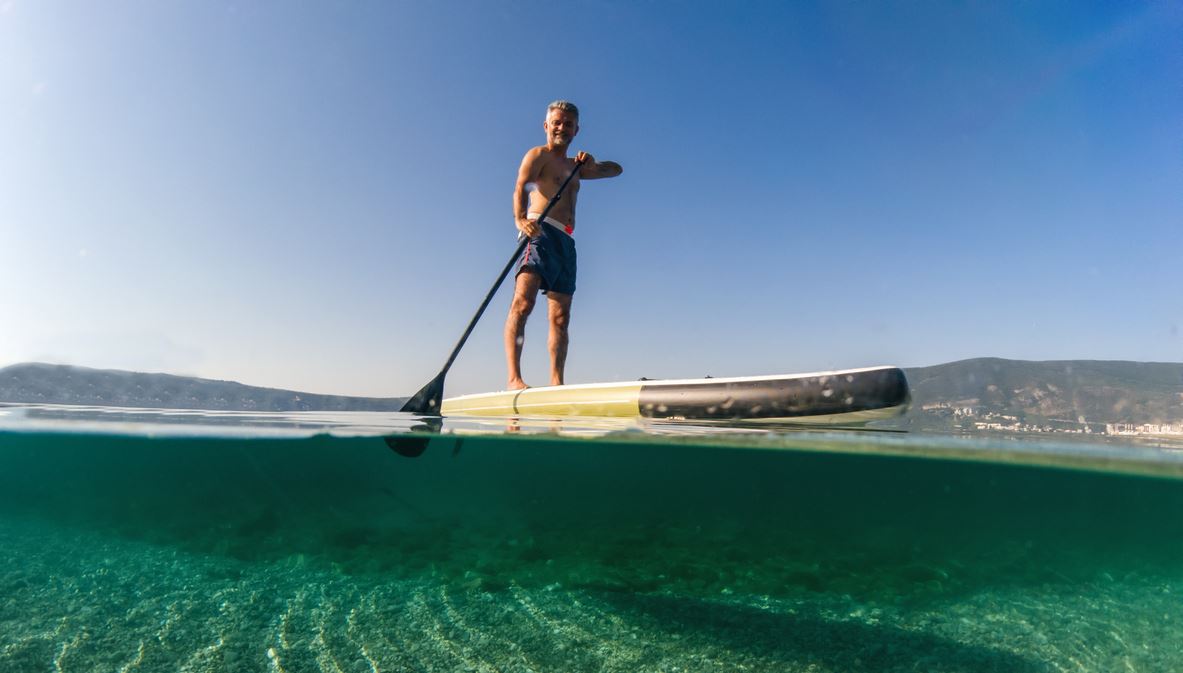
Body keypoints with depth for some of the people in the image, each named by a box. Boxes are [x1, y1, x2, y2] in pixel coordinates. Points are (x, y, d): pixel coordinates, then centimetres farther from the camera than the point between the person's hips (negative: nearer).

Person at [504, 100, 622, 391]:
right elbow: (521, 187, -10)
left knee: (560, 318, 1)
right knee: (523, 303, -23)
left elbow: (616, 169, 35)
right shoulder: (538, 155, 8)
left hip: (566, 242, 8)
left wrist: (591, 163, 12)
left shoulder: (574, 167, 30)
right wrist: (521, 219, -32)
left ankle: (556, 385, 1)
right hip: (540, 232, -8)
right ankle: (514, 379, -31)